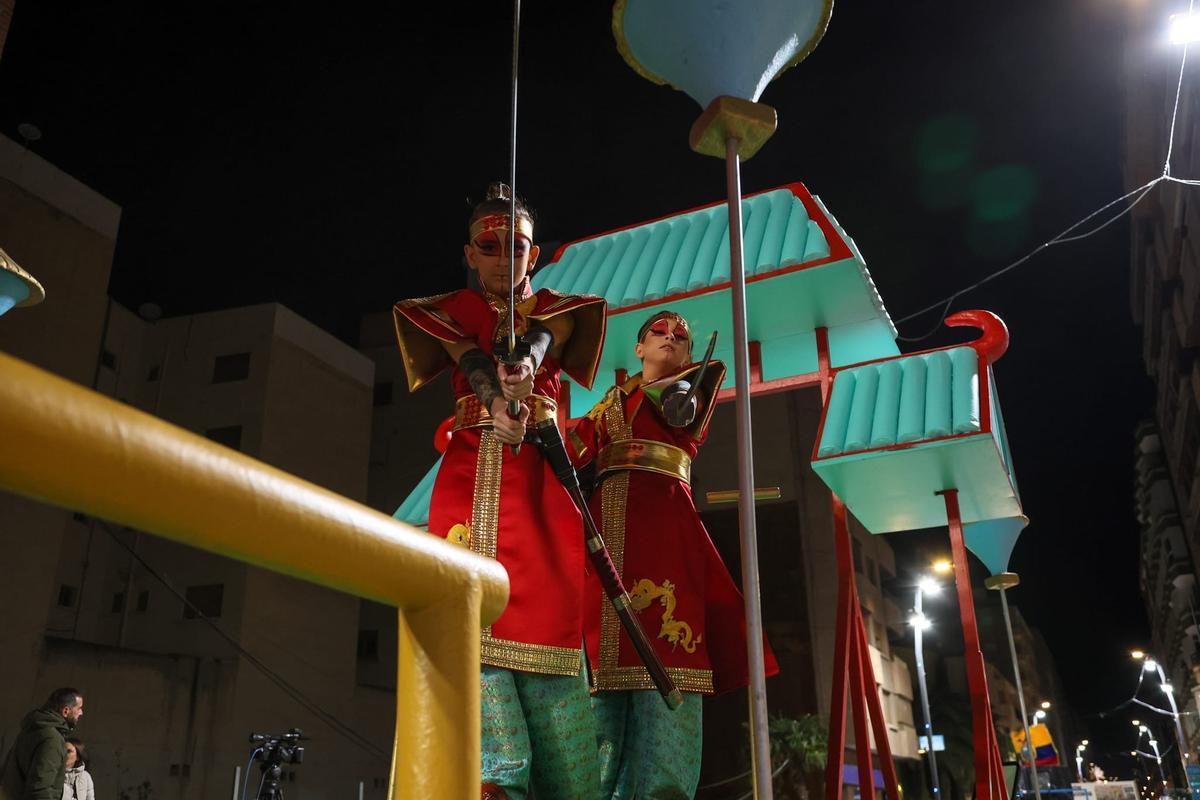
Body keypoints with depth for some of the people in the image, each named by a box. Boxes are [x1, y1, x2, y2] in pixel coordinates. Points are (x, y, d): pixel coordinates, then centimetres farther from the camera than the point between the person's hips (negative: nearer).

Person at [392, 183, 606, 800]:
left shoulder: (560, 310, 19)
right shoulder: (448, 312, 18)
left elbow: (537, 343, -7)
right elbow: (472, 361, -6)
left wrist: (524, 360, -32)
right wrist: (497, 397, -29)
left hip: (541, 478, 1)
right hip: (471, 474, 0)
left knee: (547, 607, -10)